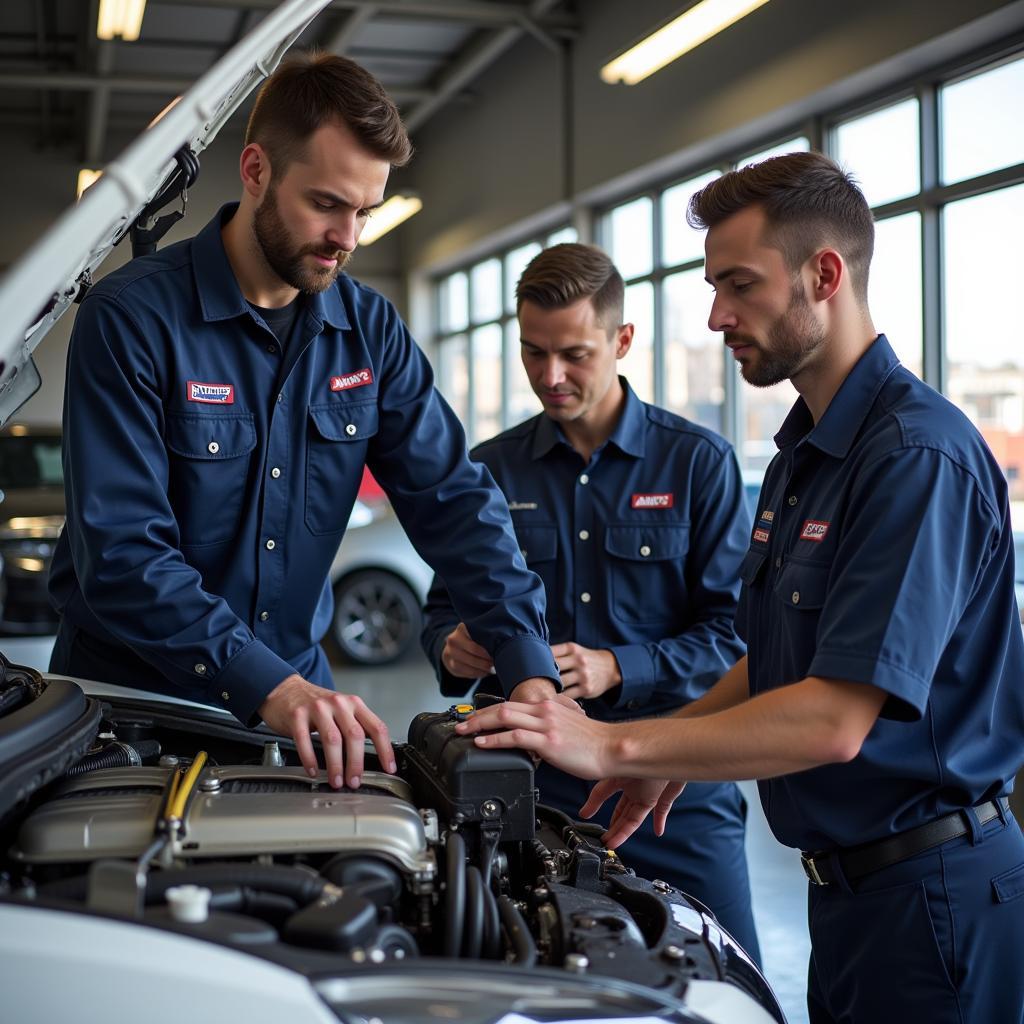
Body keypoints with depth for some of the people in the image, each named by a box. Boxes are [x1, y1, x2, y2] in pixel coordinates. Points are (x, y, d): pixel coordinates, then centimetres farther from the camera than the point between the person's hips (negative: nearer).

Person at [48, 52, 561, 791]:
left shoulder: (371, 332, 0)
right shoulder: (133, 318, -16)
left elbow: (454, 501, -4)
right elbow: (121, 551, -23)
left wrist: (530, 670, -18)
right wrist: (267, 684, -34)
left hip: (296, 686, 4)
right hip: (130, 696, -4)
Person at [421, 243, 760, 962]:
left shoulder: (699, 462, 0)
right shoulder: (491, 470, 8)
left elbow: (733, 631, -6)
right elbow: (445, 605, 14)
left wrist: (618, 669, -20)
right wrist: (453, 649, -9)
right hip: (533, 778, 2)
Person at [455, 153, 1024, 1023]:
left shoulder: (920, 454, -22)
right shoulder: (803, 452, 12)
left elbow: (835, 721, -27)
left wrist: (617, 747, -25)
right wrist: (670, 754, 6)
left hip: (930, 884, -9)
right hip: (847, 878, 9)